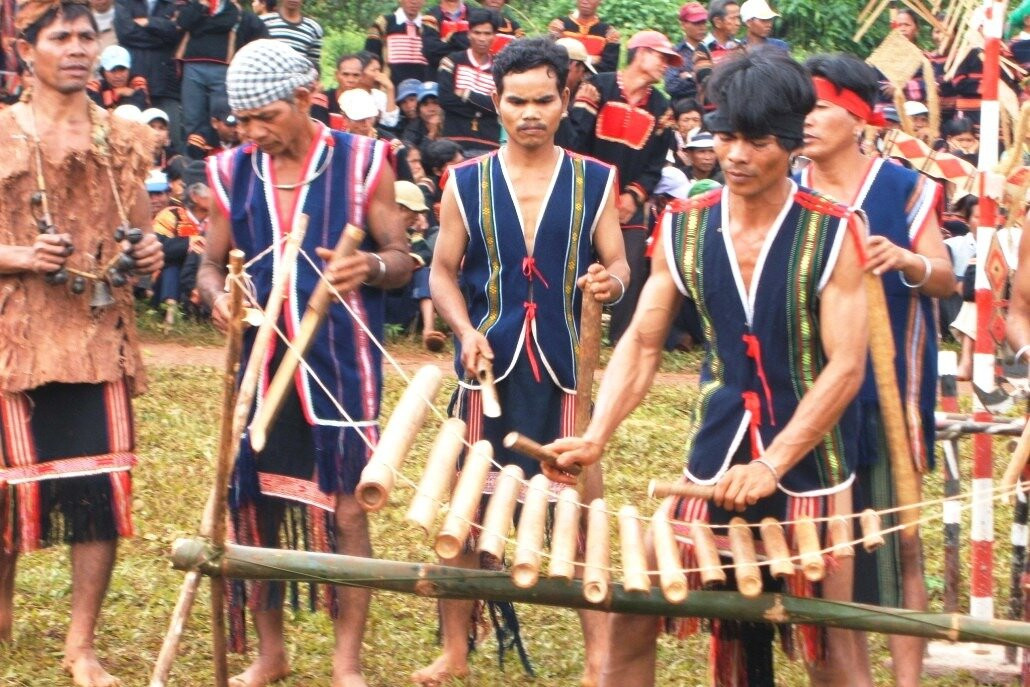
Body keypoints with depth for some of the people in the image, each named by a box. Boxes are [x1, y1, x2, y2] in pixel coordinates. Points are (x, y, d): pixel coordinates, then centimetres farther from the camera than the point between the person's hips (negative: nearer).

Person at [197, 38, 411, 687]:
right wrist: (218, 297, -11)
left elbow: (402, 259, 1)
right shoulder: (230, 173, 5)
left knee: (347, 509, -3)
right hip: (260, 363, 3)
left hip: (341, 366, -3)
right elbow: (211, 265, 12)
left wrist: (369, 267, -22)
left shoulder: (362, 162, -3)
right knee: (257, 506, 7)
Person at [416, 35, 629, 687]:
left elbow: (617, 263, 3)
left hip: (568, 369, -1)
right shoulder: (466, 182, 5)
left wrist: (610, 282, -21)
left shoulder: (596, 182, 3)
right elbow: (444, 272, 8)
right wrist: (467, 332, -10)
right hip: (488, 366, 1)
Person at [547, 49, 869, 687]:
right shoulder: (684, 229, 0)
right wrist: (596, 437, -13)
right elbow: (641, 345, 3)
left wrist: (771, 465, -24)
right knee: (633, 616, 3)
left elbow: (847, 367, -15)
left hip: (809, 466, -3)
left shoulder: (832, 234, -11)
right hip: (713, 463, 4)